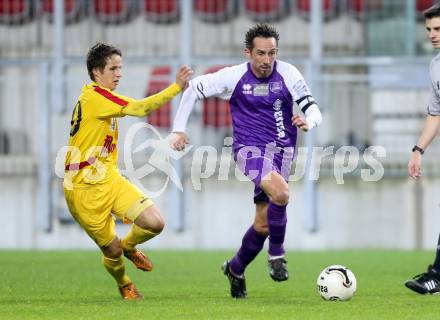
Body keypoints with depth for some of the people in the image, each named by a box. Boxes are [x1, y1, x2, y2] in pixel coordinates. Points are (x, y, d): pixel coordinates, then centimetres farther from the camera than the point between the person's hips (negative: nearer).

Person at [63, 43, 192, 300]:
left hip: (110, 179, 8)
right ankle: (124, 285, 32)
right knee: (112, 251, 0)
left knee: (155, 223, -10)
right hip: (85, 190, -8)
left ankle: (129, 246, 22)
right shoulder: (95, 97, -17)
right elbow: (140, 108, -28)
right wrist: (177, 87, -30)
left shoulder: (100, 98, 13)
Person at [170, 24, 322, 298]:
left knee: (263, 224, 5)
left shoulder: (288, 74, -5)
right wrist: (179, 129, -2)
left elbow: (313, 109, -9)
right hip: (249, 149, -3)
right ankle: (277, 255, -12)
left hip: (281, 150, 3)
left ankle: (236, 269, 31)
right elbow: (194, 88, 4)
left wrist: (309, 122, -33)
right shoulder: (234, 76, -6)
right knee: (280, 193, -32)